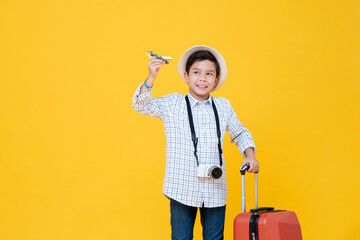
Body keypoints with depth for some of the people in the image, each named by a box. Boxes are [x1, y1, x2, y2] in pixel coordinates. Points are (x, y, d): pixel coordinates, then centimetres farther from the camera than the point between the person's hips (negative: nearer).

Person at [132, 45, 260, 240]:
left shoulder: (223, 106, 8)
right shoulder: (173, 104, 1)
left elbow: (240, 134, 22)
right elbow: (141, 105, -9)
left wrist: (249, 155, 6)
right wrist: (151, 77, -22)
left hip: (215, 191, 2)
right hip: (182, 189, -2)